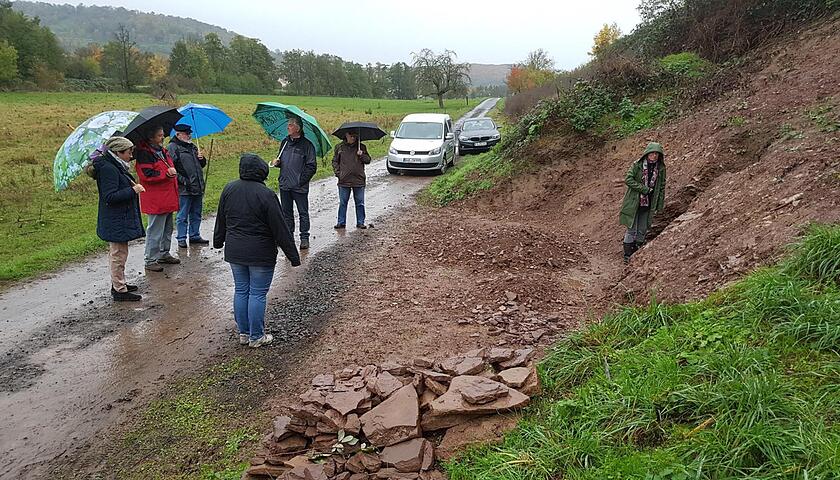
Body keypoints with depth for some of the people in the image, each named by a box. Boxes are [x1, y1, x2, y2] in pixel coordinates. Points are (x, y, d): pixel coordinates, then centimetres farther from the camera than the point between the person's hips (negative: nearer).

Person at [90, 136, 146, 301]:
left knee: (116, 253, 20)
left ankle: (118, 283, 32)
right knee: (118, 254, -3)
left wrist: (132, 186, 10)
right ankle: (119, 290, 4)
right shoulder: (108, 169, -19)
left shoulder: (115, 167, 12)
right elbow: (110, 197, -25)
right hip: (116, 221, -11)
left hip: (120, 219, 11)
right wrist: (133, 190, -23)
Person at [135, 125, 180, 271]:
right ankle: (150, 261, 4)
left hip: (168, 198, 9)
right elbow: (147, 175, -21)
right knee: (155, 231, -4)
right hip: (155, 201, -9)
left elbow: (170, 166, 31)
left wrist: (173, 171, 15)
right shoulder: (144, 153, -14)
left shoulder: (163, 150, 15)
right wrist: (166, 173, -22)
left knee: (167, 229, 18)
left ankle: (164, 254, 31)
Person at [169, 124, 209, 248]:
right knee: (182, 216, 1)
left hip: (197, 187, 8)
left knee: (196, 214, 15)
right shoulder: (173, 147, -6)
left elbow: (202, 165, 26)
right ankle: (181, 239, 9)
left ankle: (195, 236, 25)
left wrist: (202, 159, 4)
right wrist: (183, 181, -19)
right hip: (184, 189, -7)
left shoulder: (193, 146, 18)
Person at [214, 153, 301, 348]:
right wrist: (293, 255, -9)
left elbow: (221, 220, 14)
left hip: (234, 251, 6)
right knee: (257, 294, 4)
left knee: (240, 291, 15)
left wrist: (218, 241, 30)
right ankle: (256, 337, 13)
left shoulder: (228, 189, 0)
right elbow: (280, 228, -16)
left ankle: (243, 333, 25)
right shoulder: (265, 194, -19)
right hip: (260, 254, -6)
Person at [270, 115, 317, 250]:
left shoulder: (307, 145, -8)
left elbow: (311, 167, -9)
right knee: (286, 212, 13)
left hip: (299, 187, -6)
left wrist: (301, 180, -15)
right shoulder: (285, 142, 10)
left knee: (303, 213, 3)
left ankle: (304, 238, 11)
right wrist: (277, 162, 0)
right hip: (284, 185, 6)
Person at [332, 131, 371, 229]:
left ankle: (360, 222, 15)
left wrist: (362, 155, -12)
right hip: (344, 180, 0)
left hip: (359, 180, 0)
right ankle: (341, 222, 13)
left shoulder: (361, 147, 7)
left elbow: (368, 160, 7)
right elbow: (335, 161, 12)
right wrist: (338, 173, 0)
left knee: (360, 203, 6)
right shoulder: (339, 147, 6)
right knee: (343, 203, 5)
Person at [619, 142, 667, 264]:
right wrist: (644, 189, -17)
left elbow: (661, 188, 8)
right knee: (632, 229, -2)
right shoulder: (637, 165, -7)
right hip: (634, 203, -4)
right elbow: (628, 179, -14)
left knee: (642, 231, 9)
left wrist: (659, 206, 5)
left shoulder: (661, 169, 4)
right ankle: (627, 255, 6)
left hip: (648, 205, 4)